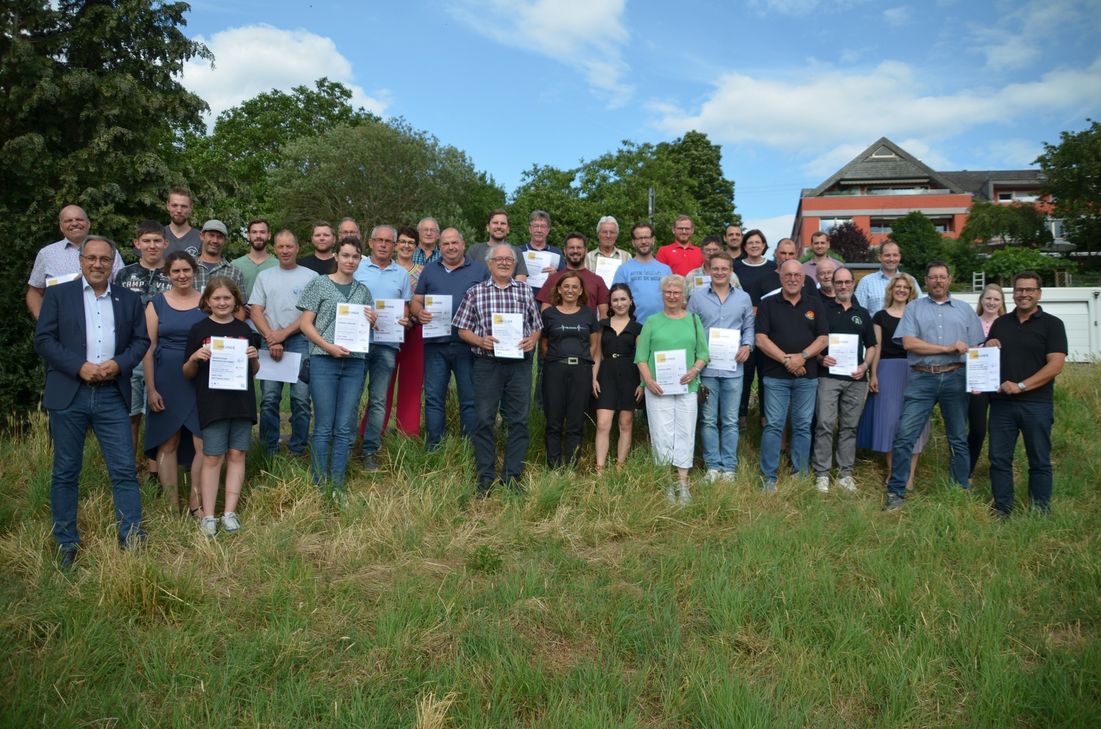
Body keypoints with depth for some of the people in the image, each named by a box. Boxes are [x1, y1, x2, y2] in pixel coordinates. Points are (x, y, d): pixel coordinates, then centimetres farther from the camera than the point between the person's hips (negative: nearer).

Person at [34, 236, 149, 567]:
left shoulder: (129, 299, 11)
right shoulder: (58, 294, 5)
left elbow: (141, 340, 9)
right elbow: (43, 340, -1)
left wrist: (119, 363, -10)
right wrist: (80, 366, -13)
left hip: (112, 395, 1)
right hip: (69, 394, -1)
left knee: (125, 470, -2)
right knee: (66, 472, 8)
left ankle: (132, 537, 5)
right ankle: (66, 542, 19)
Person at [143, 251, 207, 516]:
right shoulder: (156, 304, 4)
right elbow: (148, 348, 1)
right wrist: (151, 389, -5)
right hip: (166, 382, 0)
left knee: (203, 443, -5)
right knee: (168, 443, 5)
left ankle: (196, 503, 8)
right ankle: (172, 506, 14)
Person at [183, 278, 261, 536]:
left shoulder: (244, 330, 9)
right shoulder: (199, 330, 2)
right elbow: (188, 374, 5)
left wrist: (255, 358, -5)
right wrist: (194, 358, -15)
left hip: (241, 401, 3)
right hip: (211, 403, -3)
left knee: (236, 455, 4)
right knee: (212, 457, -1)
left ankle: (230, 512, 10)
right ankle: (208, 516, 5)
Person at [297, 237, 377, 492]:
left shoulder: (362, 291, 16)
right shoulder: (319, 284, 4)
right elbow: (306, 323, 0)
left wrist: (372, 321, -2)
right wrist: (329, 347, -13)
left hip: (354, 363, 4)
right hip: (324, 361, -4)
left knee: (345, 428, 4)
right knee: (324, 427, -2)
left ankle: (338, 486, 11)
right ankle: (319, 484, 6)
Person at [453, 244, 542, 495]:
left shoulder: (525, 290, 12)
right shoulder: (476, 292, 6)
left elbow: (537, 325, 15)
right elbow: (463, 330, 5)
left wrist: (532, 340, -5)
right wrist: (480, 340, -12)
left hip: (520, 364, 2)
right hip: (487, 364, -2)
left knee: (518, 421, 3)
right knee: (484, 421, 0)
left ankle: (512, 476, 13)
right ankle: (486, 478, 10)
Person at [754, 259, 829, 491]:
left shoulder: (815, 304, 10)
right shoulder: (768, 304, 4)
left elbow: (823, 339, 4)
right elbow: (761, 340, -4)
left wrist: (802, 356, -12)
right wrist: (786, 360, -12)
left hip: (807, 376, 2)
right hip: (775, 376, -2)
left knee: (803, 426, 7)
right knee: (773, 426, -3)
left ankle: (802, 475, 16)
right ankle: (769, 477, 3)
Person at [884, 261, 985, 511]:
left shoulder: (965, 310, 14)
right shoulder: (914, 308, 8)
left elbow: (977, 349, 10)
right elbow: (909, 343, -6)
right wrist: (948, 348, -9)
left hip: (955, 378, 2)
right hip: (921, 378, -2)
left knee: (959, 438, 10)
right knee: (904, 435, -7)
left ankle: (963, 489, 22)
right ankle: (896, 492, 0)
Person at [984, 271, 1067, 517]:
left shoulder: (1052, 324, 0)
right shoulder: (1000, 323, 14)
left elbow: (1055, 365, -10)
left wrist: (1021, 386, -18)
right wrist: (987, 348, -3)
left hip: (1036, 404, -4)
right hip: (1001, 403, 4)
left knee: (1039, 461, 5)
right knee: (999, 459, 4)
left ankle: (1041, 514, 14)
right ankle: (1002, 510, 14)